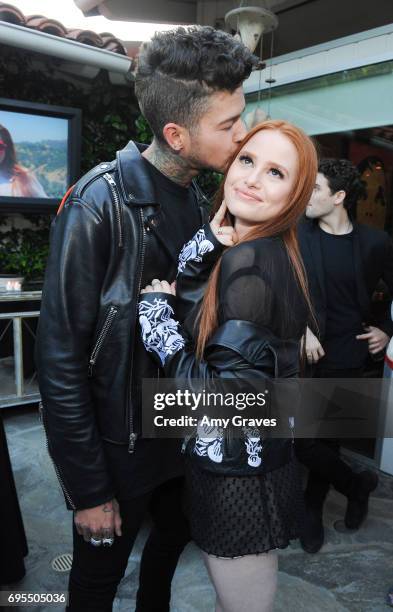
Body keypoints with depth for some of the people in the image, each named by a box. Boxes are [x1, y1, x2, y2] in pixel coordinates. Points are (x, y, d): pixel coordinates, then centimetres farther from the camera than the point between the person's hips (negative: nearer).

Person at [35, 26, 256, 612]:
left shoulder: (200, 199, 0)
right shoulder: (100, 202, -22)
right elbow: (60, 355, -21)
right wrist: (88, 489, -16)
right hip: (119, 446, -6)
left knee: (174, 537, 28)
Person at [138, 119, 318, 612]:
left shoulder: (248, 261, -24)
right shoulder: (273, 252, 3)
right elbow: (195, 318, -6)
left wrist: (155, 312, -19)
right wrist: (207, 244, -18)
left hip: (238, 478, -8)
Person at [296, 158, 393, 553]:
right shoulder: (296, 234, -1)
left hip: (345, 359, 0)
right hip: (302, 355, 1)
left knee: (324, 438, 6)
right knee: (301, 437, -1)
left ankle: (313, 512, 32)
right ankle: (358, 484, 27)